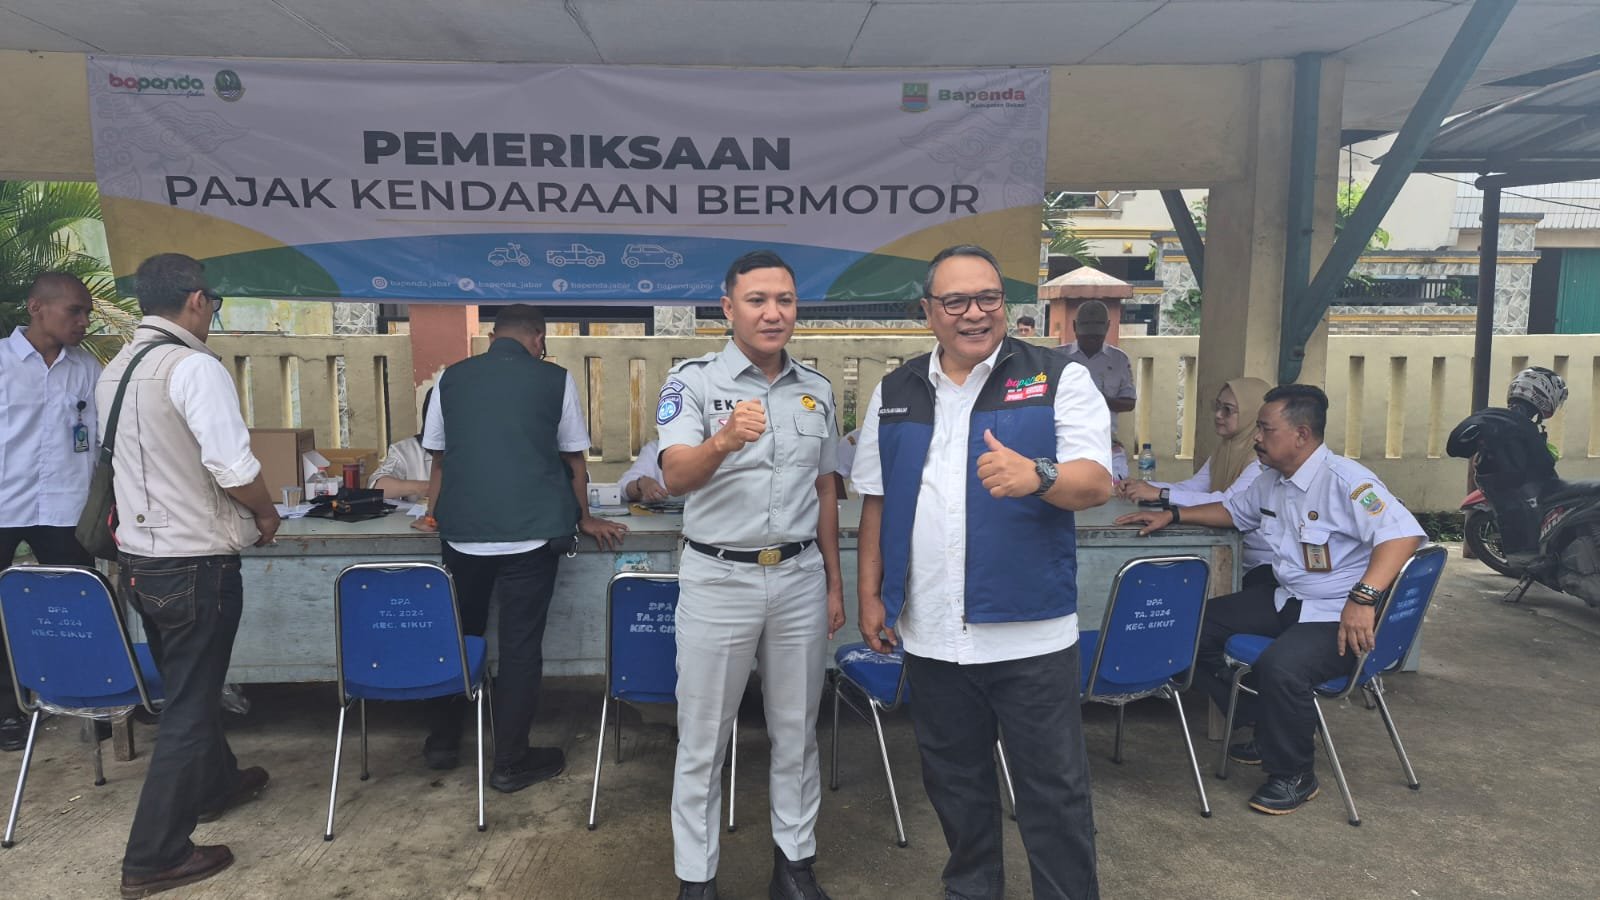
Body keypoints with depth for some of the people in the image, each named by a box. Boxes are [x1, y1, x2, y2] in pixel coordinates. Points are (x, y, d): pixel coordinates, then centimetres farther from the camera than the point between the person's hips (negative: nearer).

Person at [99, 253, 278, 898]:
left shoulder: (114, 370, 7)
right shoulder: (195, 366, -19)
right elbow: (233, 468, -26)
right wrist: (264, 513, -6)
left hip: (136, 559, 8)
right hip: (193, 566, -8)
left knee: (188, 687, 26)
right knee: (190, 705, 4)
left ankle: (214, 784, 47)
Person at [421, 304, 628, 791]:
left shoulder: (451, 378, 8)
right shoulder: (555, 379, 1)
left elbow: (439, 459, 15)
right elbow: (574, 459, 7)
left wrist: (438, 515, 31)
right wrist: (584, 518, 21)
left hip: (462, 530, 3)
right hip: (531, 531, -3)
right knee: (520, 646, 6)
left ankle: (442, 742, 33)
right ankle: (511, 763, 14)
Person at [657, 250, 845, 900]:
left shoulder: (817, 390, 7)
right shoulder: (693, 381, -7)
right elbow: (675, 477, -22)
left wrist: (834, 582, 12)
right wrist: (724, 440, -43)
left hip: (800, 578, 4)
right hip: (718, 578, -3)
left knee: (796, 730, 15)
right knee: (702, 738, 8)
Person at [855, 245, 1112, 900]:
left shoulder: (1058, 379, -2)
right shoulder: (895, 394, 8)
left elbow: (1096, 482, -11)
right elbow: (875, 502, 12)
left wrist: (1037, 475, -32)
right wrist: (869, 594, 8)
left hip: (1030, 632, -3)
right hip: (929, 634, 4)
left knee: (1055, 791, 7)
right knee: (954, 783, 19)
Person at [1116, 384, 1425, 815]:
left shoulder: (1344, 480, -20)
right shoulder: (1273, 481, 8)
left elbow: (1404, 533, -31)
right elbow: (1233, 510, 27)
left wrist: (1364, 597, -42)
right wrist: (1171, 514, 15)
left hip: (1339, 617, -9)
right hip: (1285, 599, 10)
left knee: (1280, 665, -35)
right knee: (1196, 627, 5)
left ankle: (1293, 775, -7)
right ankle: (1266, 731, 18)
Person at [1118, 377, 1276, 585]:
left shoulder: (1264, 458, -19)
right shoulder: (1226, 449, 11)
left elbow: (1229, 503, -30)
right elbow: (1192, 486, 3)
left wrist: (1160, 494, -32)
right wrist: (1141, 486, -13)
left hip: (1268, 566, -7)